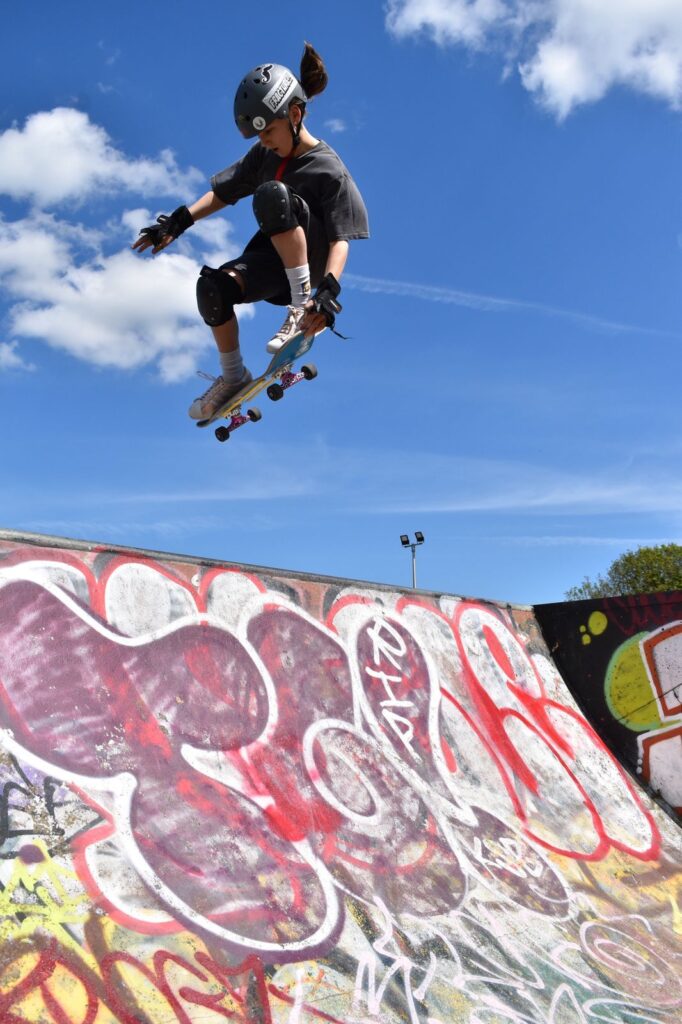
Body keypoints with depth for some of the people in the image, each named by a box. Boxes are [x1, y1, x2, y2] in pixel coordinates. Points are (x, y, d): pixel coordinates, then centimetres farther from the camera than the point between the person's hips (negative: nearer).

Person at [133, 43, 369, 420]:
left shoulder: (328, 170, -12)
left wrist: (328, 291, -35)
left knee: (273, 194, -33)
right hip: (270, 259, 6)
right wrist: (179, 221, 1)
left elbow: (340, 240, -20)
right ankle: (233, 377, -2)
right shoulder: (264, 154, 7)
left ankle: (301, 309, -26)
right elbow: (224, 193, 13)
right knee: (211, 287, -25)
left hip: (309, 259, -6)